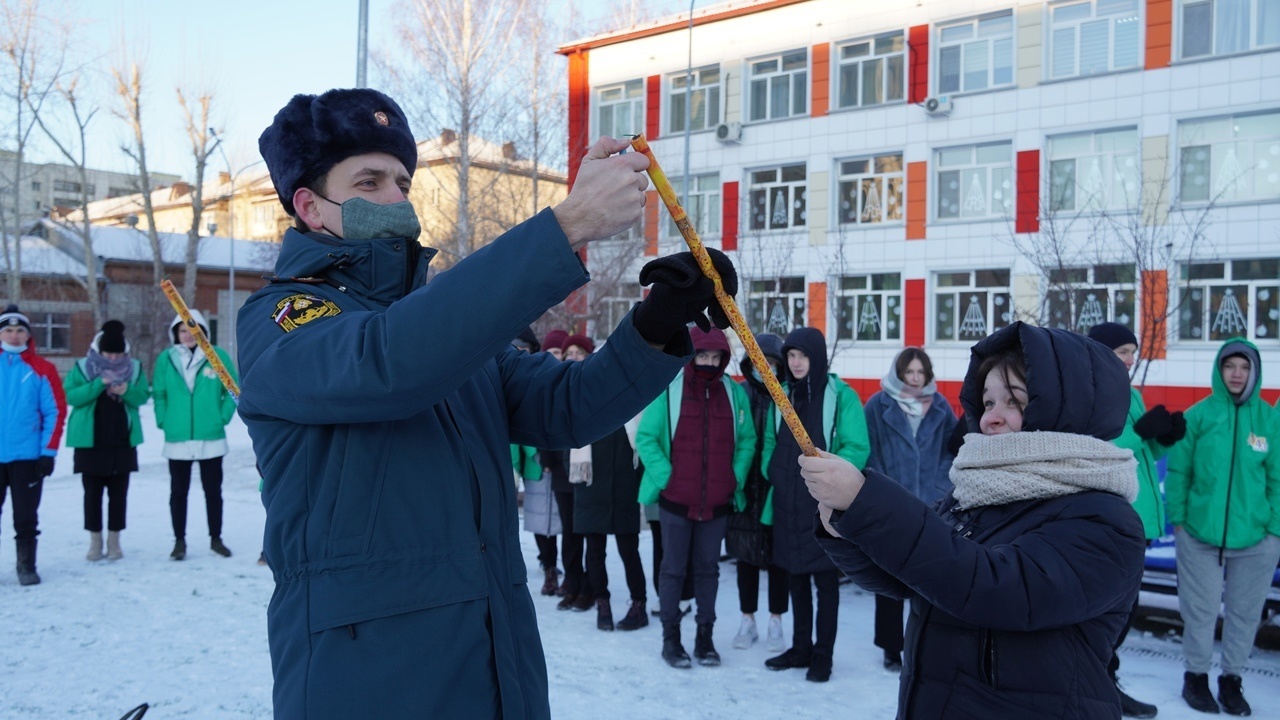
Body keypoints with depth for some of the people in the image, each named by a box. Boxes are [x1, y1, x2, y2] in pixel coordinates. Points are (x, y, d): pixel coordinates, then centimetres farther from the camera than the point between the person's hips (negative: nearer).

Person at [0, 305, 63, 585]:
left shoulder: (41, 369, 0)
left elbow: (55, 413, -1)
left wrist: (48, 452, -6)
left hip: (27, 455, -1)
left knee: (25, 517, 6)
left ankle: (27, 566, 18)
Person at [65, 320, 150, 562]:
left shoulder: (134, 368, 3)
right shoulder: (82, 367, -1)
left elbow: (143, 396, 0)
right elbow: (71, 396, -11)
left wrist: (126, 391, -20)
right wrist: (100, 383, -23)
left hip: (123, 441, 1)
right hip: (90, 441, -1)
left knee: (119, 492, 5)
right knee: (92, 491, 5)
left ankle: (114, 541, 14)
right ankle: (95, 541, 15)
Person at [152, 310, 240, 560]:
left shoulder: (218, 356, -5)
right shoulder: (166, 358, -1)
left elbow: (234, 389, 0)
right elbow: (158, 393, 5)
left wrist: (223, 416, -6)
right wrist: (163, 420, -3)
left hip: (211, 438, -1)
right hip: (177, 439, 1)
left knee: (213, 491, 11)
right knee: (178, 492, 10)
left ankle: (216, 538, 24)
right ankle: (179, 541, 21)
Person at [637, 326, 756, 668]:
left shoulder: (735, 393, 3)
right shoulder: (669, 389, -7)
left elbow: (747, 440, 10)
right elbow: (645, 437, -5)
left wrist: (736, 478, 1)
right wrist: (664, 476, -12)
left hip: (717, 502, 3)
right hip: (676, 499, -3)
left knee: (708, 569, 12)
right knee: (673, 569, 7)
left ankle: (705, 636, 23)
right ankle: (670, 638, 18)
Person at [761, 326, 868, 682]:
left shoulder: (840, 395, -7)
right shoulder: (783, 393, 10)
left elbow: (857, 448, -11)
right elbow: (771, 441, 17)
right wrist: (772, 471, 2)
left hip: (825, 506, -5)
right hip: (787, 504, 5)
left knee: (825, 582, 5)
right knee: (796, 578, 15)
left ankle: (822, 656, 17)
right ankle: (800, 648, 29)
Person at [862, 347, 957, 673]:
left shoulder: (940, 407, 6)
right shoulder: (879, 405, -2)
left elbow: (953, 450, 9)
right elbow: (869, 452, -4)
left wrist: (940, 490, -1)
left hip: (930, 509, 2)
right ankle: (891, 648, 18)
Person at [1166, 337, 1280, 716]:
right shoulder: (1198, 416, -3)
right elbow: (1178, 471, 0)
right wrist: (1177, 518, -5)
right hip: (1200, 533, -2)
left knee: (1245, 612, 12)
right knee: (1201, 610, 8)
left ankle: (1231, 680, 29)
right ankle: (1196, 676, 24)